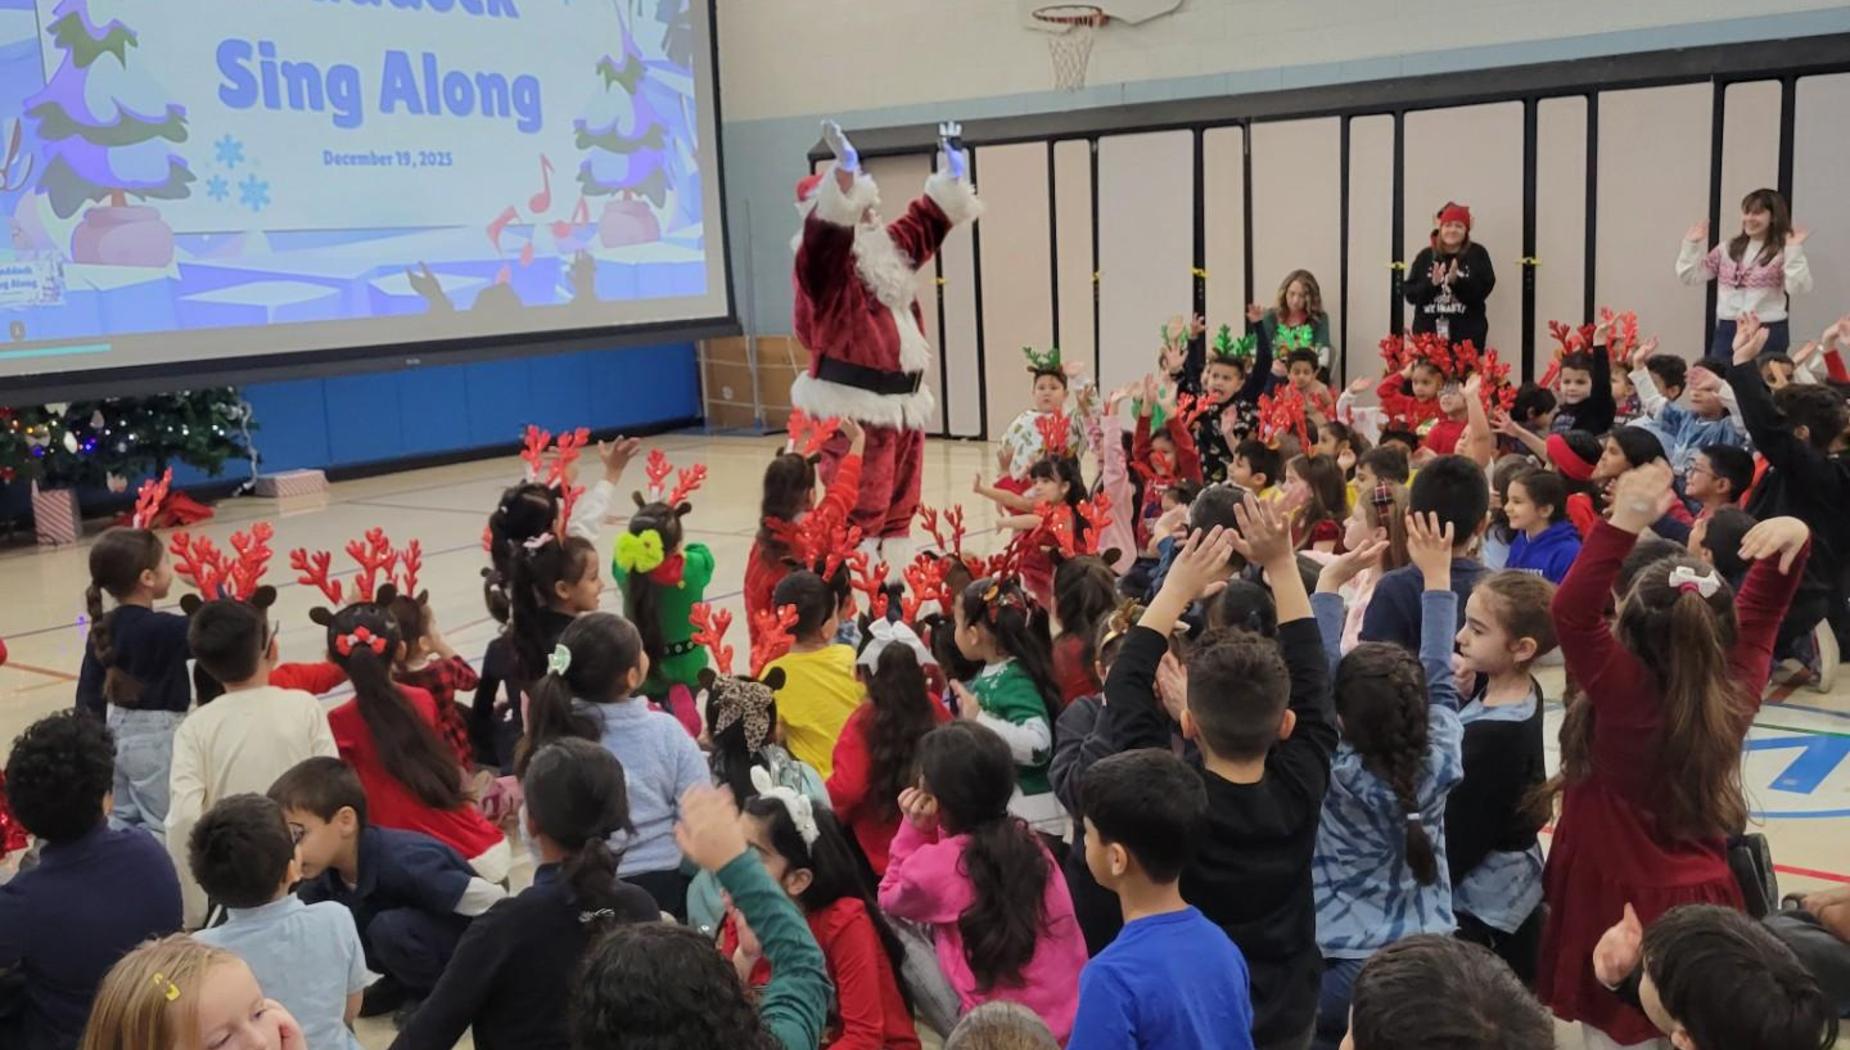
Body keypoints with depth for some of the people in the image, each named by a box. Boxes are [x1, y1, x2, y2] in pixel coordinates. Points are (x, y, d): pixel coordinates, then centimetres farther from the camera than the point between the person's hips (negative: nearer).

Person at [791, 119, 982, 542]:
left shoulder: (887, 249, 17)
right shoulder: (824, 258, -9)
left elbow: (924, 225, 30)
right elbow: (827, 227, -30)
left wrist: (952, 173, 27)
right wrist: (844, 170, -42)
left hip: (902, 400, 9)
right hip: (854, 404, -9)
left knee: (898, 506, 14)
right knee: (859, 511, -10)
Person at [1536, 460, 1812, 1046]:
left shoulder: (1627, 696, -27)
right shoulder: (1737, 691, -10)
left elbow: (1572, 609, -37)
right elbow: (1760, 608, 2)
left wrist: (1623, 526, -41)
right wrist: (1793, 540, -12)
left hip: (1621, 908, -5)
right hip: (1701, 904, 6)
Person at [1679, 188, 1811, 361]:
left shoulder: (1783, 252, -5)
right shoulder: (1728, 249, 10)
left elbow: (1799, 287, -20)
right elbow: (1690, 276, 10)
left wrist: (1795, 251, -26)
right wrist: (1691, 244, 1)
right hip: (1727, 331, 5)